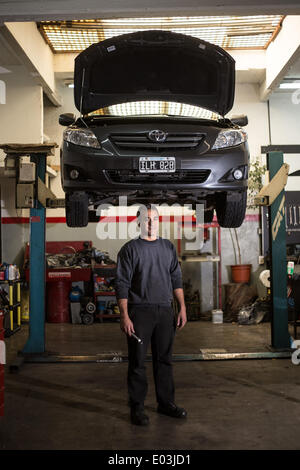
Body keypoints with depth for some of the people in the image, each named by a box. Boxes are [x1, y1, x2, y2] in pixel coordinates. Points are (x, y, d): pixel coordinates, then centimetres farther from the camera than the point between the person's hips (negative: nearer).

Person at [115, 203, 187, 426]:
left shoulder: (169, 247, 12)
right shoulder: (130, 249, -2)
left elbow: (176, 279, 14)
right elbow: (122, 284, -5)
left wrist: (182, 309, 7)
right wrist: (124, 316, -12)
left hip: (165, 311, 4)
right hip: (139, 311, -4)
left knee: (165, 359, 12)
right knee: (138, 362, 3)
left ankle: (166, 403, 26)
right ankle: (137, 408, 15)